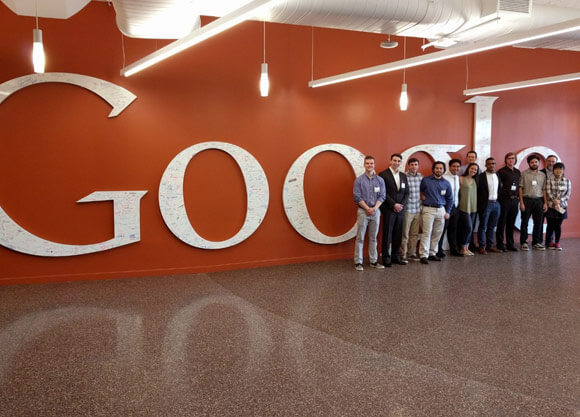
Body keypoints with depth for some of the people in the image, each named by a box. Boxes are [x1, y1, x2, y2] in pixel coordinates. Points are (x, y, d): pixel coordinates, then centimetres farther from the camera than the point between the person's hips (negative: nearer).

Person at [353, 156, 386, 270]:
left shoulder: (380, 180, 7)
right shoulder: (359, 180, -1)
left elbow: (382, 196, 2)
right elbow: (357, 197, -7)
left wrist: (375, 208, -12)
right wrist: (368, 208, -13)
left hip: (375, 211, 3)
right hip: (363, 211, -3)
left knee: (373, 238, 9)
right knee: (360, 238, -2)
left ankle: (373, 261, 16)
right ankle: (358, 262, 3)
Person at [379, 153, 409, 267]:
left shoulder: (403, 176, 14)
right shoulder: (383, 175, -4)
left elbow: (406, 192, 12)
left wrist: (402, 205, -3)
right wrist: (394, 204, -13)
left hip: (400, 209, 5)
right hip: (388, 209, -5)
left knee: (398, 235, 7)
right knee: (387, 234, -1)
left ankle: (396, 256, 15)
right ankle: (386, 257, 6)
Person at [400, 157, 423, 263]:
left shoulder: (420, 176, 8)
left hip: (418, 209, 6)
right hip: (407, 209, -6)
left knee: (415, 234, 13)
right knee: (405, 234, 0)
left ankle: (412, 253, 24)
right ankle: (403, 255, 7)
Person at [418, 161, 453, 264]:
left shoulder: (446, 184, 10)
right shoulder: (425, 180, 0)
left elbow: (450, 199, 15)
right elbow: (418, 190, 13)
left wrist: (447, 212, 9)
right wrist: (422, 196, -1)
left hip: (441, 210, 4)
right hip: (428, 209, -4)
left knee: (437, 233, 6)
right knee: (427, 232, -9)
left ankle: (432, 253, 16)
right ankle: (424, 255, -8)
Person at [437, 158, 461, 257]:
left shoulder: (458, 178, 10)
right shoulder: (444, 177, -13)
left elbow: (457, 192, 16)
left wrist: (457, 204, 9)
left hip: (455, 207, 7)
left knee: (453, 229, 15)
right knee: (442, 228, -2)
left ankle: (454, 250, 26)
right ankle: (439, 250, 8)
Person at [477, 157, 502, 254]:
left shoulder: (497, 176, 11)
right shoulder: (481, 176, -7)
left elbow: (499, 190, 13)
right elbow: (477, 191, -8)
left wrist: (499, 201, 4)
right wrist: (479, 205, -11)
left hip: (496, 203, 5)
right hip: (485, 204, -5)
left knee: (492, 226, 11)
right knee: (483, 226, 2)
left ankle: (490, 245, 19)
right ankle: (482, 247, 7)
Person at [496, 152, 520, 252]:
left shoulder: (518, 172, 14)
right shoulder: (501, 171, -4)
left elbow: (519, 186, 17)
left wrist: (518, 198, 10)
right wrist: (500, 197, -11)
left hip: (514, 200, 5)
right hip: (505, 200, -5)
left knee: (511, 223, 11)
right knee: (502, 223, -1)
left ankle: (510, 243, 18)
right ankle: (500, 244, 5)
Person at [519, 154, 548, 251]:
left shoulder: (542, 175, 11)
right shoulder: (524, 174, 0)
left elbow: (544, 189, 12)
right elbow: (520, 188, -3)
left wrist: (545, 203, 5)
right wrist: (521, 202, -9)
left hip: (539, 200, 3)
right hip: (527, 200, -3)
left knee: (539, 223, 5)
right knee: (525, 222, 0)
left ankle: (536, 242, 15)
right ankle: (523, 243, 7)